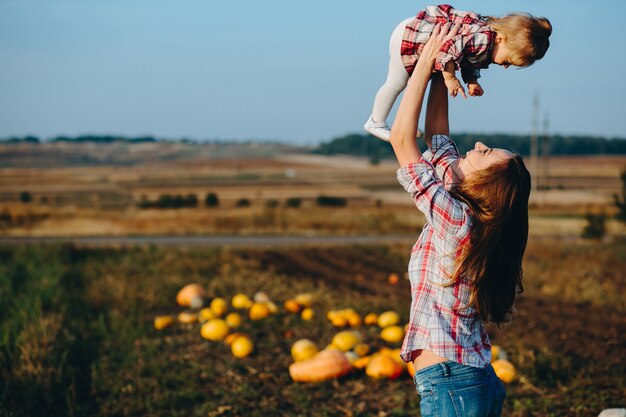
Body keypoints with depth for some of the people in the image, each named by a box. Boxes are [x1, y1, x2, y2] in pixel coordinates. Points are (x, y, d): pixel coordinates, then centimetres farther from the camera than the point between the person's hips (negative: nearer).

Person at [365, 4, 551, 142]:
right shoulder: (482, 38, -35)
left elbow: (469, 60, 11)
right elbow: (448, 48, -41)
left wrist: (472, 81, -4)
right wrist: (450, 78, -30)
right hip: (408, 36, -10)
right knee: (396, 83, 2)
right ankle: (376, 122, 16)